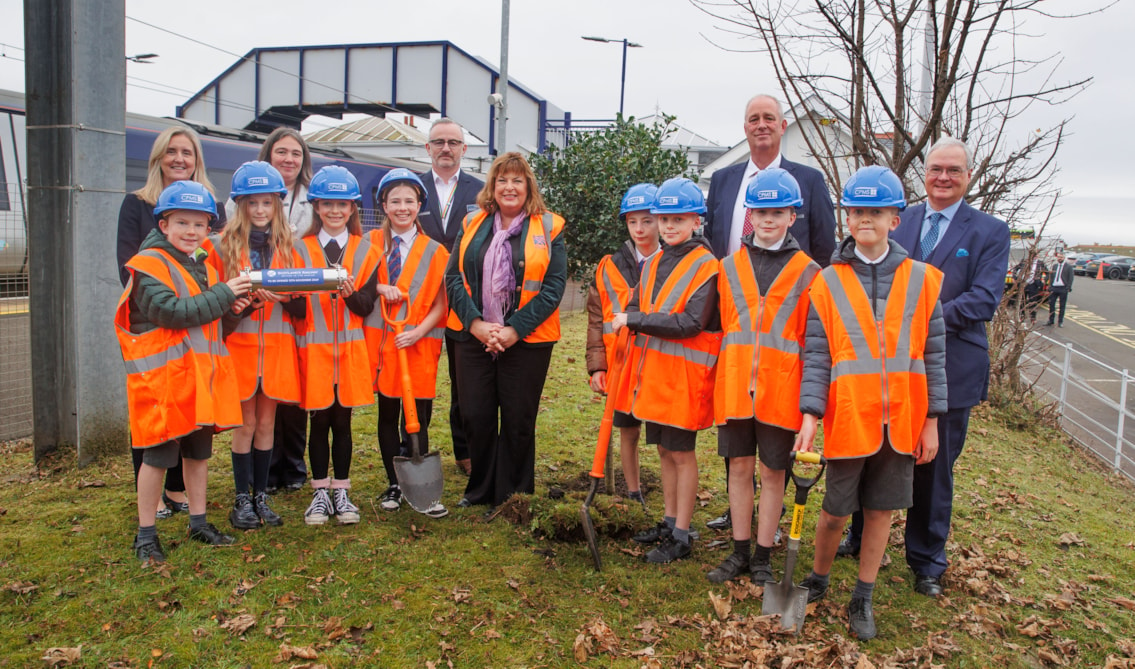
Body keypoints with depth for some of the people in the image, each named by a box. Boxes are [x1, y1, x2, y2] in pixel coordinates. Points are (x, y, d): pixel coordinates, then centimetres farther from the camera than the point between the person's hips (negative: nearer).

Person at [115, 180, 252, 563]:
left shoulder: (202, 267, 15)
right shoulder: (149, 266, -10)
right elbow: (171, 312, -23)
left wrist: (230, 304, 7)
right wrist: (222, 295, -19)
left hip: (201, 374, 8)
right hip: (163, 377, -7)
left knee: (199, 452, 15)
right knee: (157, 456, 1)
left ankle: (198, 523, 28)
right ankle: (146, 534, 14)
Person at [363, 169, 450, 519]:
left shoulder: (434, 251, 2)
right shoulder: (371, 242, 5)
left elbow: (440, 304, 0)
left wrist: (418, 331, -15)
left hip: (419, 345, -1)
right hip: (380, 339, 2)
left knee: (418, 419, 0)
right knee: (387, 415, 9)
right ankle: (394, 485, 21)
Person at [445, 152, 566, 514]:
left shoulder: (548, 228, 0)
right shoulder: (472, 225, 9)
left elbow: (554, 285, -7)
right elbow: (453, 277, 4)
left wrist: (515, 329, -15)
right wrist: (475, 323, -11)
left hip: (527, 339, -2)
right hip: (474, 337, 3)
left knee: (518, 420, 5)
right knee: (475, 417, 6)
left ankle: (512, 497, 21)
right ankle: (480, 490, 25)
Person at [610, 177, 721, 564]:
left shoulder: (706, 267, -12)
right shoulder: (653, 263, 11)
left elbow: (691, 323, -21)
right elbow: (636, 307, 12)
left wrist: (635, 320, -20)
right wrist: (631, 320, -12)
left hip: (683, 376, -7)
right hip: (651, 373, 7)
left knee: (681, 453, 3)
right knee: (664, 450, 17)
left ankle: (681, 536, 14)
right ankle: (668, 521, 32)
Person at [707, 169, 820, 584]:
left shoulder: (808, 273, 0)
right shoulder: (729, 267, 9)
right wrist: (715, 382, 9)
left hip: (780, 390, -2)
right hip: (734, 387, 3)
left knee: (772, 472, 7)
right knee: (739, 467, 11)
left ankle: (763, 557, 22)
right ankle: (740, 552, 25)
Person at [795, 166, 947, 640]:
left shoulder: (921, 280, 2)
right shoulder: (828, 283, -1)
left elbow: (932, 355, 5)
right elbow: (816, 356, -5)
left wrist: (931, 421, 3)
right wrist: (810, 414, -15)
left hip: (900, 420, 2)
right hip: (847, 418, -1)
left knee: (880, 510, 12)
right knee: (836, 510, 8)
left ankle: (862, 599, 28)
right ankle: (818, 580, 33)